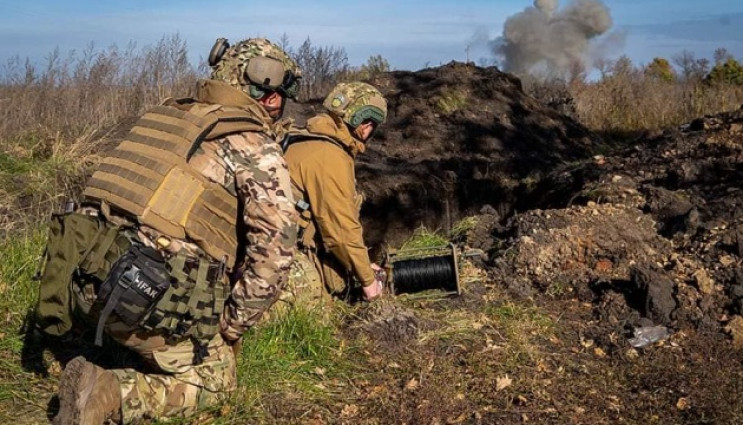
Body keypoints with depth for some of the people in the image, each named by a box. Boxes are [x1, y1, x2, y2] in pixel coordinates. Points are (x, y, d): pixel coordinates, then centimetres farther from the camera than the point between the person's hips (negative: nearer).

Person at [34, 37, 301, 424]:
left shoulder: (167, 115, 20)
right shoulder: (259, 149, -1)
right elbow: (274, 250, -10)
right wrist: (233, 326, 3)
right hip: (151, 297, -8)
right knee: (214, 379, 14)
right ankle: (109, 393, -5)